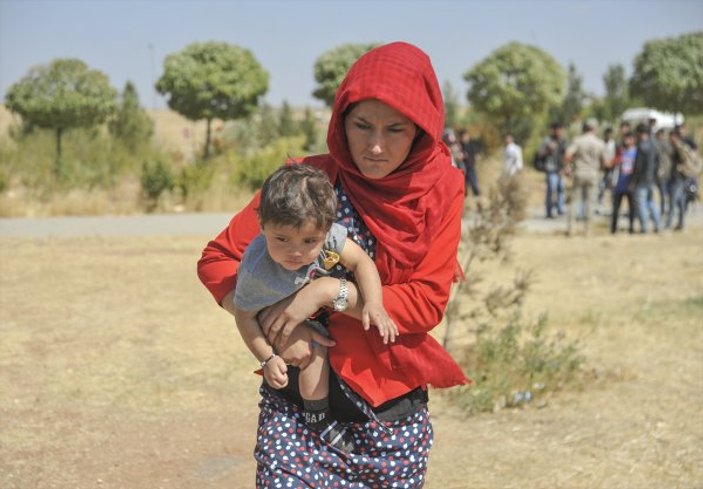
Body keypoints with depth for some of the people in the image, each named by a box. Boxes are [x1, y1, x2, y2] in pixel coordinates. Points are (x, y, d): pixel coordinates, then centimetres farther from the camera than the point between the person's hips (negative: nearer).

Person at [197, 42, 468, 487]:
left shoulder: (440, 191, -2)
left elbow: (427, 303, -8)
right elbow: (217, 260, -2)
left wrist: (328, 291, -19)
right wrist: (275, 326, -17)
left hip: (394, 413, 2)